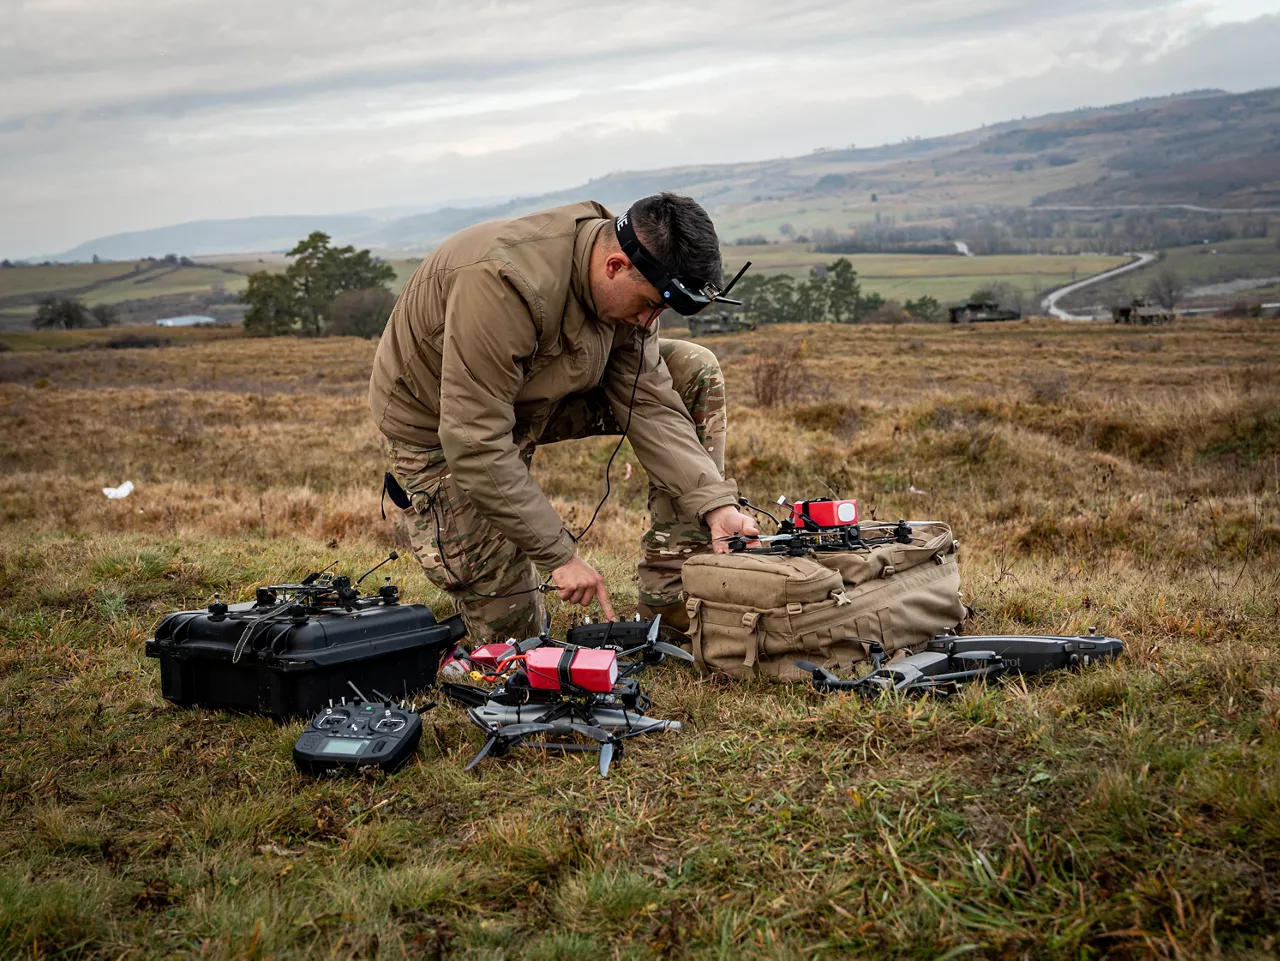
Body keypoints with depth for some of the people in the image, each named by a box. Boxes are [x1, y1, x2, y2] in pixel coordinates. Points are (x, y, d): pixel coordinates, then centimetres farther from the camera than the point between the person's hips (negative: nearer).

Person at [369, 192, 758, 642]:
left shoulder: (628, 284, -15)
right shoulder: (502, 284, -39)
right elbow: (476, 443, -37)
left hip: (540, 397, 7)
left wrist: (714, 503, -26)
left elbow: (649, 405, -13)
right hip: (442, 428, -7)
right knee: (509, 633, -11)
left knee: (695, 373, -11)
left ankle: (669, 594, -9)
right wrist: (561, 554, -33)